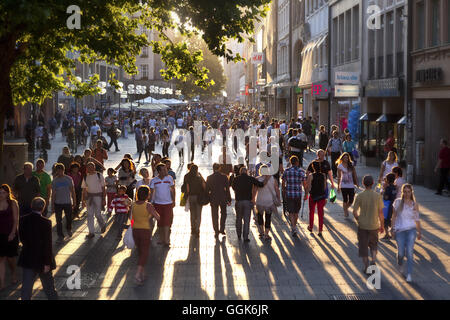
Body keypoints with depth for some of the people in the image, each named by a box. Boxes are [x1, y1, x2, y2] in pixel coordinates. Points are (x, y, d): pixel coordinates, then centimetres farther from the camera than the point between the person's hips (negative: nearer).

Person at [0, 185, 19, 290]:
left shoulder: (13, 203, -4)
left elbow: (16, 220, -5)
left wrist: (12, 233, -12)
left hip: (10, 234, -1)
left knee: (10, 257, 7)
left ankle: (13, 273, 39)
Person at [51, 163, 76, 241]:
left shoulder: (69, 179, 1)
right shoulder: (54, 181, 0)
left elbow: (72, 191, 6)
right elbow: (53, 193, 3)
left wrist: (74, 201, 5)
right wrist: (52, 204, -1)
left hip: (68, 202, 0)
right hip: (58, 203, 0)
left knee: (69, 218, 9)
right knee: (59, 220, 0)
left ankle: (69, 229, 39)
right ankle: (60, 235, 9)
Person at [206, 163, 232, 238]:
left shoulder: (209, 178, -6)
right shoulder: (224, 177, -8)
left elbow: (207, 189, -2)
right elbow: (227, 189, -5)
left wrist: (207, 198, 11)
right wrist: (229, 199, 1)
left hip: (213, 199, 0)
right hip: (223, 199, 0)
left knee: (215, 216, 8)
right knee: (223, 214, 20)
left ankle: (216, 231, 7)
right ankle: (222, 229, 17)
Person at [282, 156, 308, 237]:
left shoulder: (286, 171, -2)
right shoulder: (302, 171, -4)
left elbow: (283, 183, 3)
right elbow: (304, 184, -3)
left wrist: (284, 192, 18)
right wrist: (306, 194, 7)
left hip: (289, 194, -1)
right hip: (298, 194, 1)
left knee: (291, 212, 1)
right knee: (296, 211, 18)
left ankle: (293, 228, -13)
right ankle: (294, 226, 31)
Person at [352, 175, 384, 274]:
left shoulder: (360, 196, -9)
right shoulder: (377, 196, -7)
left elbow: (355, 212, -8)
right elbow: (381, 212, -5)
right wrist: (382, 225, 6)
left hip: (362, 225, -1)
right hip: (374, 225, 1)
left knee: (363, 246, 10)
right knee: (373, 244, 21)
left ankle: (366, 267, 13)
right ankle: (373, 260, 0)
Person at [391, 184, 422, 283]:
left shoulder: (415, 204, 4)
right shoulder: (398, 202, 0)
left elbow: (417, 219, 12)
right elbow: (394, 216, 6)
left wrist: (419, 232, 15)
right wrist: (393, 229, 1)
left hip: (411, 230, 0)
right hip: (399, 230, 0)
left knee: (409, 251, -12)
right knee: (401, 252, 0)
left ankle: (409, 274, -8)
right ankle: (400, 264, 35)